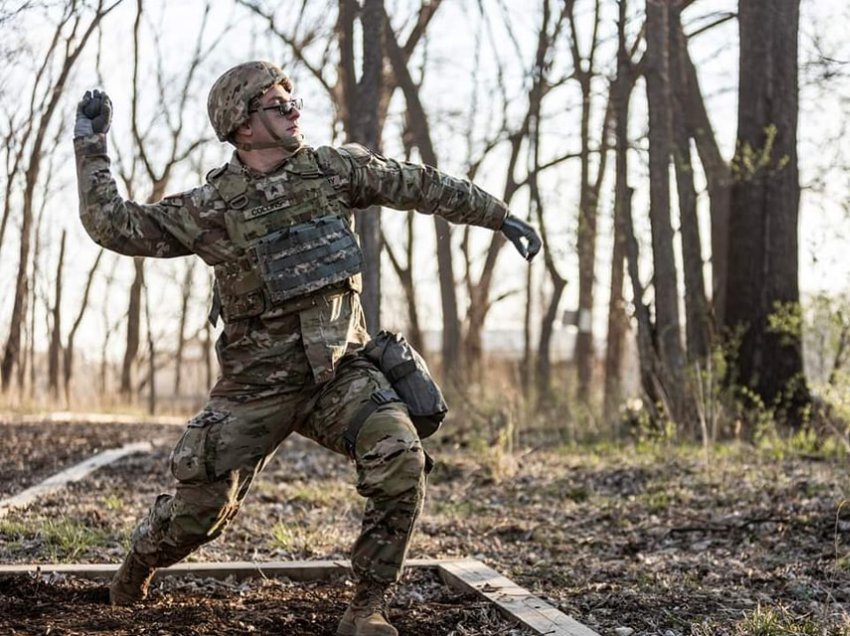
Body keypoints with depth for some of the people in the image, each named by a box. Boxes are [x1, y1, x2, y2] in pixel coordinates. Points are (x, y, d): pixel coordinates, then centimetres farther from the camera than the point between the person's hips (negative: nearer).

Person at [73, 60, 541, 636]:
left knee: (402, 463, -23)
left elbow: (424, 187, 8)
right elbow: (113, 225, -6)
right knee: (202, 507, 4)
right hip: (257, 386, -1)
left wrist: (501, 216, 11)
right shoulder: (212, 207, -6)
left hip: (342, 370, 2)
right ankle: (139, 562, 39)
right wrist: (91, 145, -4)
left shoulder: (335, 170, 0)